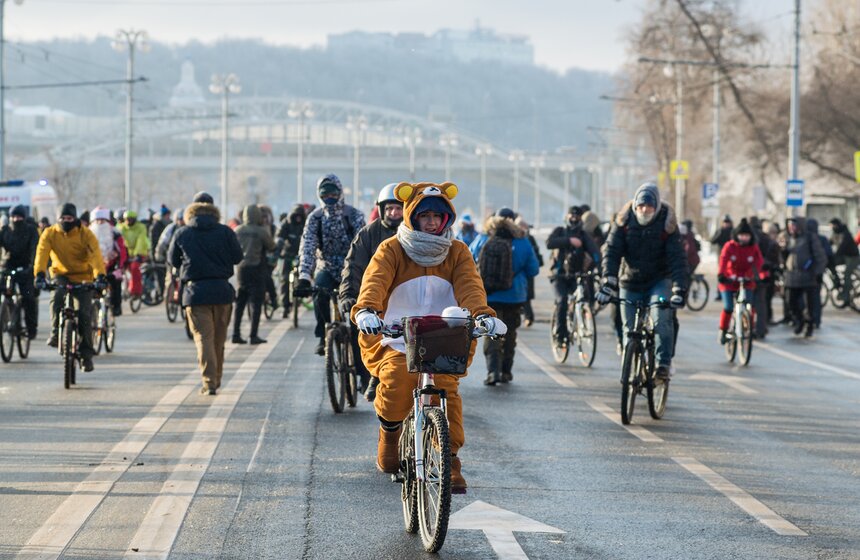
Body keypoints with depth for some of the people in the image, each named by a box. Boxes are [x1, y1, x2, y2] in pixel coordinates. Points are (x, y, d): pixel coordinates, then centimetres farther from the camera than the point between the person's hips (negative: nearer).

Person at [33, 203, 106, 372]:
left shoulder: (85, 234, -11)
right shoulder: (50, 233, -8)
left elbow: (95, 254, -24)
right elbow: (42, 253, -21)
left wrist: (100, 275, -41)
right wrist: (39, 274, -38)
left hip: (82, 277, -1)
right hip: (61, 274, 1)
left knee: (85, 313, -7)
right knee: (57, 298, -32)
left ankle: (86, 353, 5)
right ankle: (55, 333, -15)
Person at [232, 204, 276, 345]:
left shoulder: (238, 231, 1)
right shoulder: (261, 231, -13)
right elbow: (271, 247, -2)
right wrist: (268, 232, 10)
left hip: (242, 269, 5)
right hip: (257, 269, -5)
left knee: (239, 303, 10)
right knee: (256, 304, 0)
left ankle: (236, 334, 8)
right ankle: (254, 335, -3)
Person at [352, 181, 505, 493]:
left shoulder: (457, 253, 5)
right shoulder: (391, 250, -1)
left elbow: (469, 286, -12)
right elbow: (375, 281, -20)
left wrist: (483, 314, -34)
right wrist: (366, 310, -42)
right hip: (395, 341, -1)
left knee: (446, 386, -25)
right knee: (397, 380, -29)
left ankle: (450, 459, -10)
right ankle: (389, 432, 3)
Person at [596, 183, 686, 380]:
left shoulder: (667, 223, -15)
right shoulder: (624, 220, -11)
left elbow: (677, 258, -20)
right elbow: (611, 251, -15)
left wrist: (679, 289, -32)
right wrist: (608, 281, -29)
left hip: (659, 281, -2)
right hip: (630, 283, 2)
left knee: (661, 319, -26)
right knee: (630, 330, 4)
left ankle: (664, 363, -19)